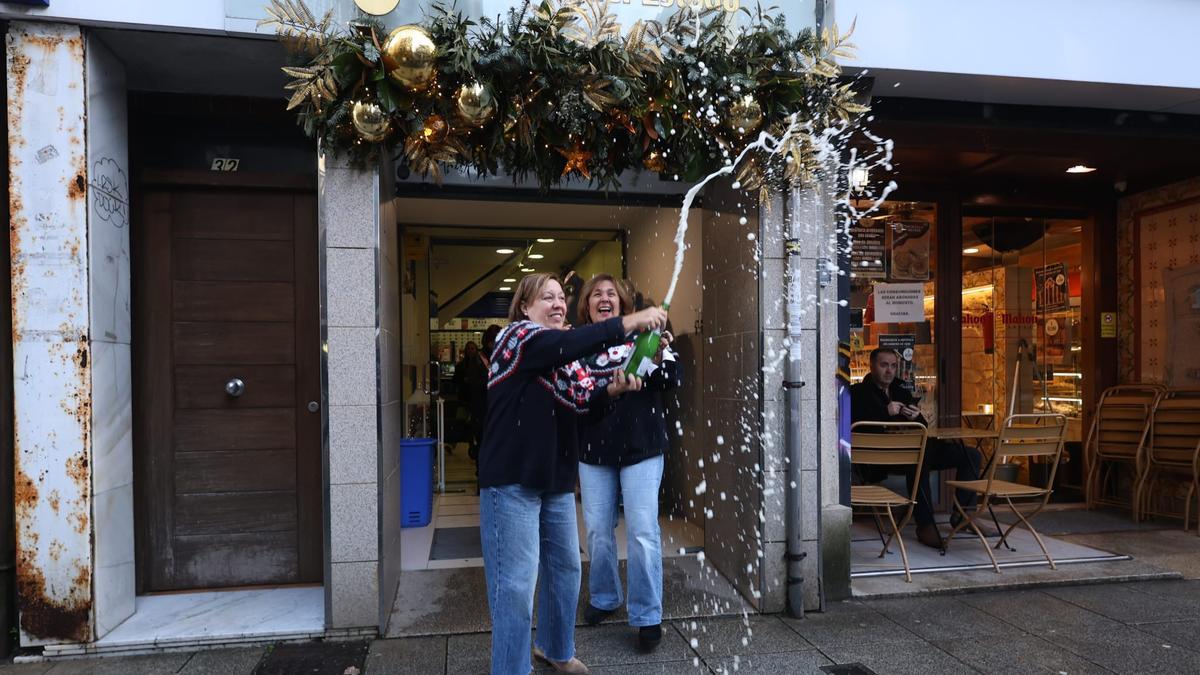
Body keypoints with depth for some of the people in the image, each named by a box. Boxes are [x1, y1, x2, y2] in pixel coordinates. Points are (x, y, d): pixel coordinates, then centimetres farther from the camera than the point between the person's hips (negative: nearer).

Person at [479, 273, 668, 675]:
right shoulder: (516, 336, -11)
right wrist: (631, 322, -34)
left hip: (556, 478, 9)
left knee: (565, 568, 19)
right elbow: (571, 344, -29)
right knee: (516, 583, -5)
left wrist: (612, 389, -14)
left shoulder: (566, 354, 15)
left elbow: (584, 399, 7)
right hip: (512, 478, -8)